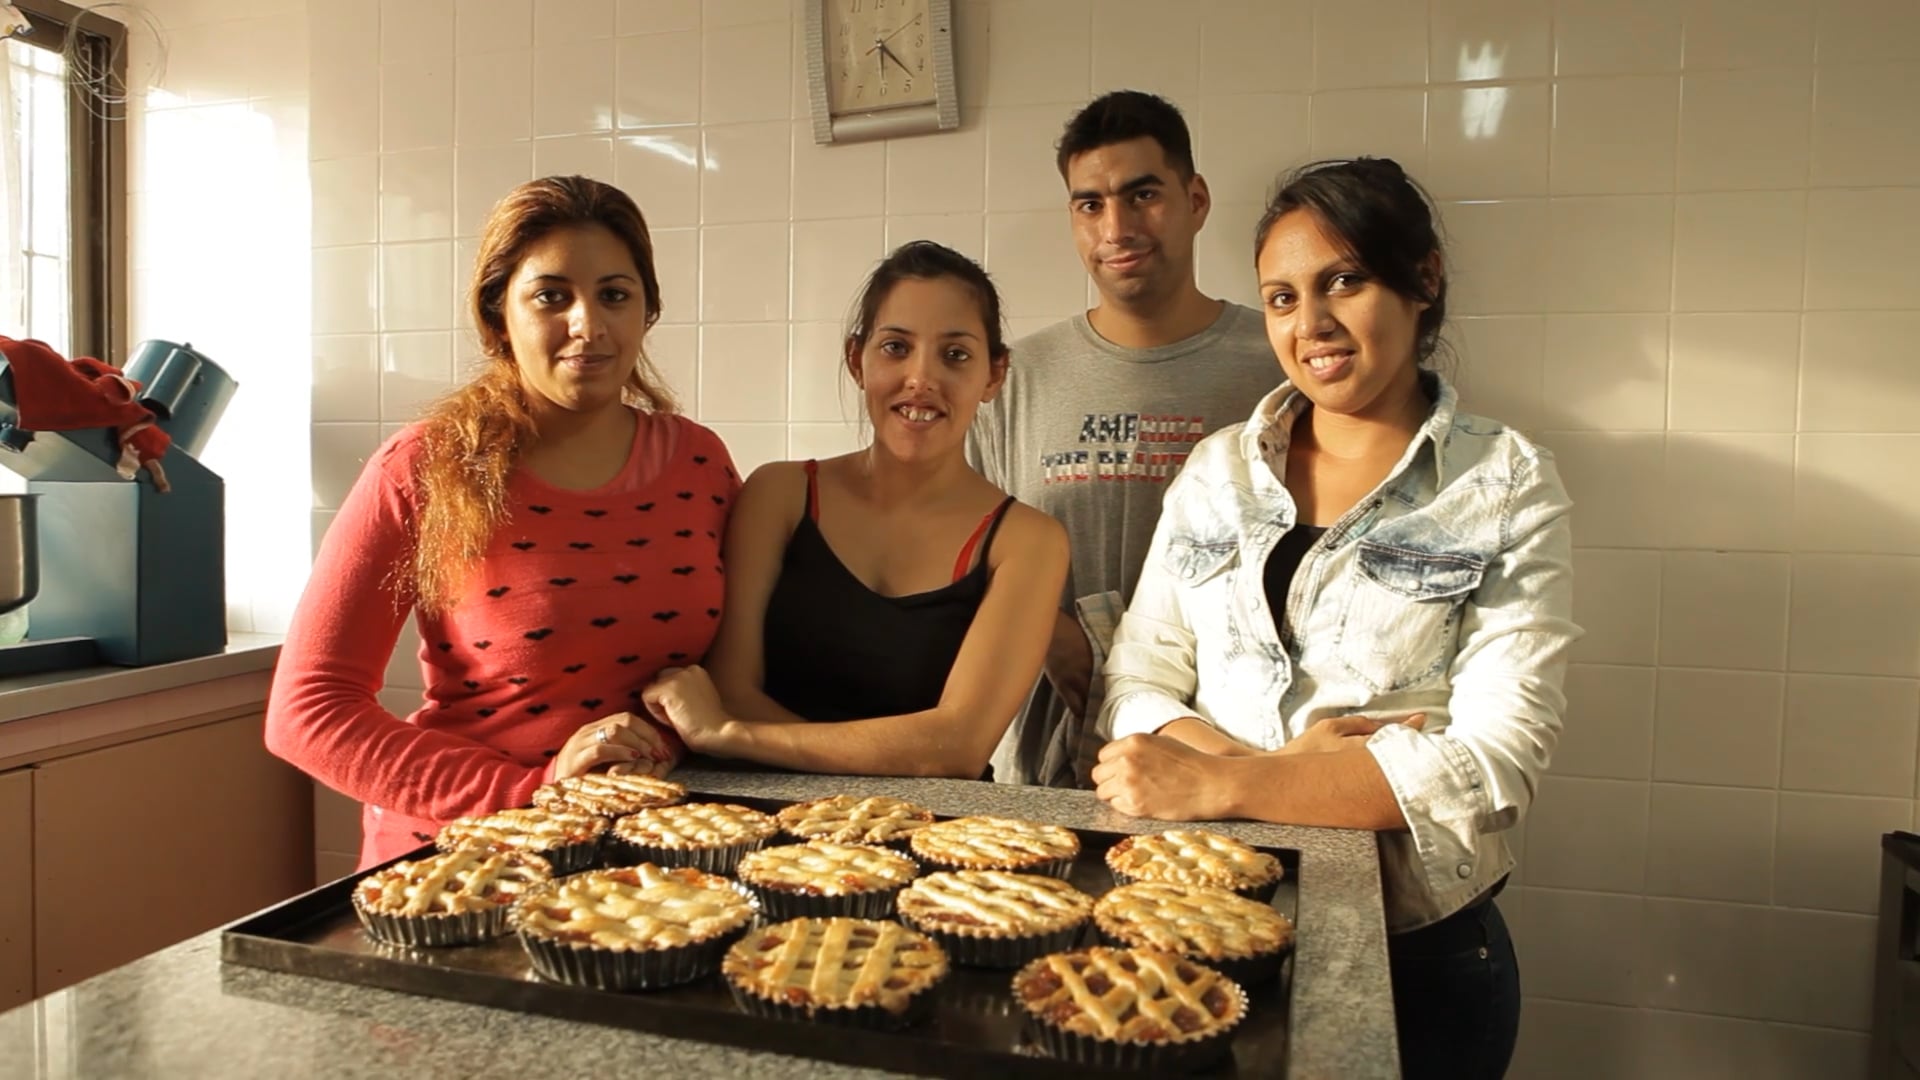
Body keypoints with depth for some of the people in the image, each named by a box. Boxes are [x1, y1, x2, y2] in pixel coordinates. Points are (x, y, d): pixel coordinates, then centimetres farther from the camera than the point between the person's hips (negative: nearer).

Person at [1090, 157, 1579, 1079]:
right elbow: (1135, 682, 0)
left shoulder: (1506, 488, -6)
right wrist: (1272, 761, -19)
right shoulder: (1217, 470, 4)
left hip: (1417, 954, -2)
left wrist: (1223, 785, -24)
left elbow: (1494, 758, -16)